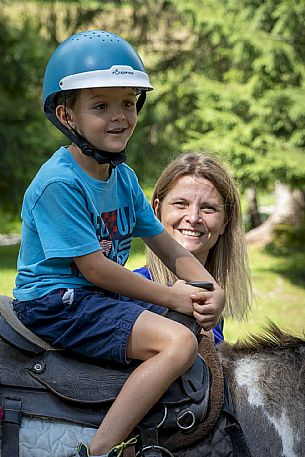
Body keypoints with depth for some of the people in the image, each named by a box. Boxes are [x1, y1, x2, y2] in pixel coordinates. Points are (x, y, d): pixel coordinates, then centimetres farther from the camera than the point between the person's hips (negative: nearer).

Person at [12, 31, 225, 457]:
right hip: (56, 303, -9)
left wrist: (212, 290, -8)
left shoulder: (124, 177, 7)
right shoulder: (58, 182, -19)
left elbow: (170, 249, 10)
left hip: (103, 294, 9)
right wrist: (171, 297, -15)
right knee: (178, 342, -23)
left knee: (197, 324, 10)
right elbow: (94, 267, -20)